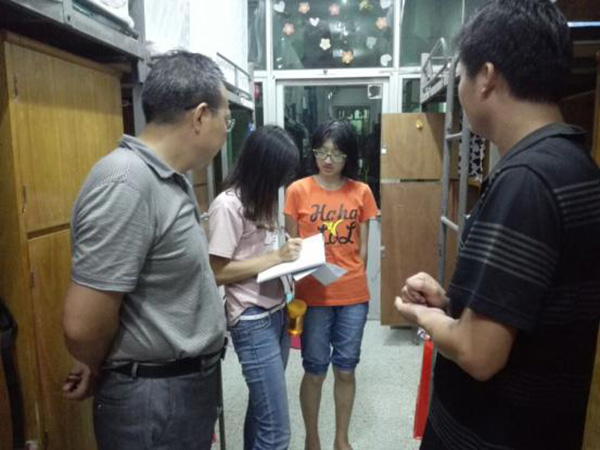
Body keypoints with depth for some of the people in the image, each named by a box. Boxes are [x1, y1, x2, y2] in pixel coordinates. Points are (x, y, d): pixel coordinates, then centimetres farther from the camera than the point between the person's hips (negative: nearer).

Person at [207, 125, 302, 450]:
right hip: (253, 322, -8)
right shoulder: (228, 205, -17)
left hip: (277, 313, 8)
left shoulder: (261, 198, 9)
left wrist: (286, 250, -1)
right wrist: (276, 258, -18)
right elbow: (217, 273, -17)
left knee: (262, 407, 19)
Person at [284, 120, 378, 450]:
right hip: (313, 295, -2)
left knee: (345, 370, 14)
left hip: (353, 295, 2)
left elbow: (362, 247, 6)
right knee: (315, 370, 11)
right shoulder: (298, 190, -4)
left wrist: (353, 279, -3)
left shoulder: (361, 192, 2)